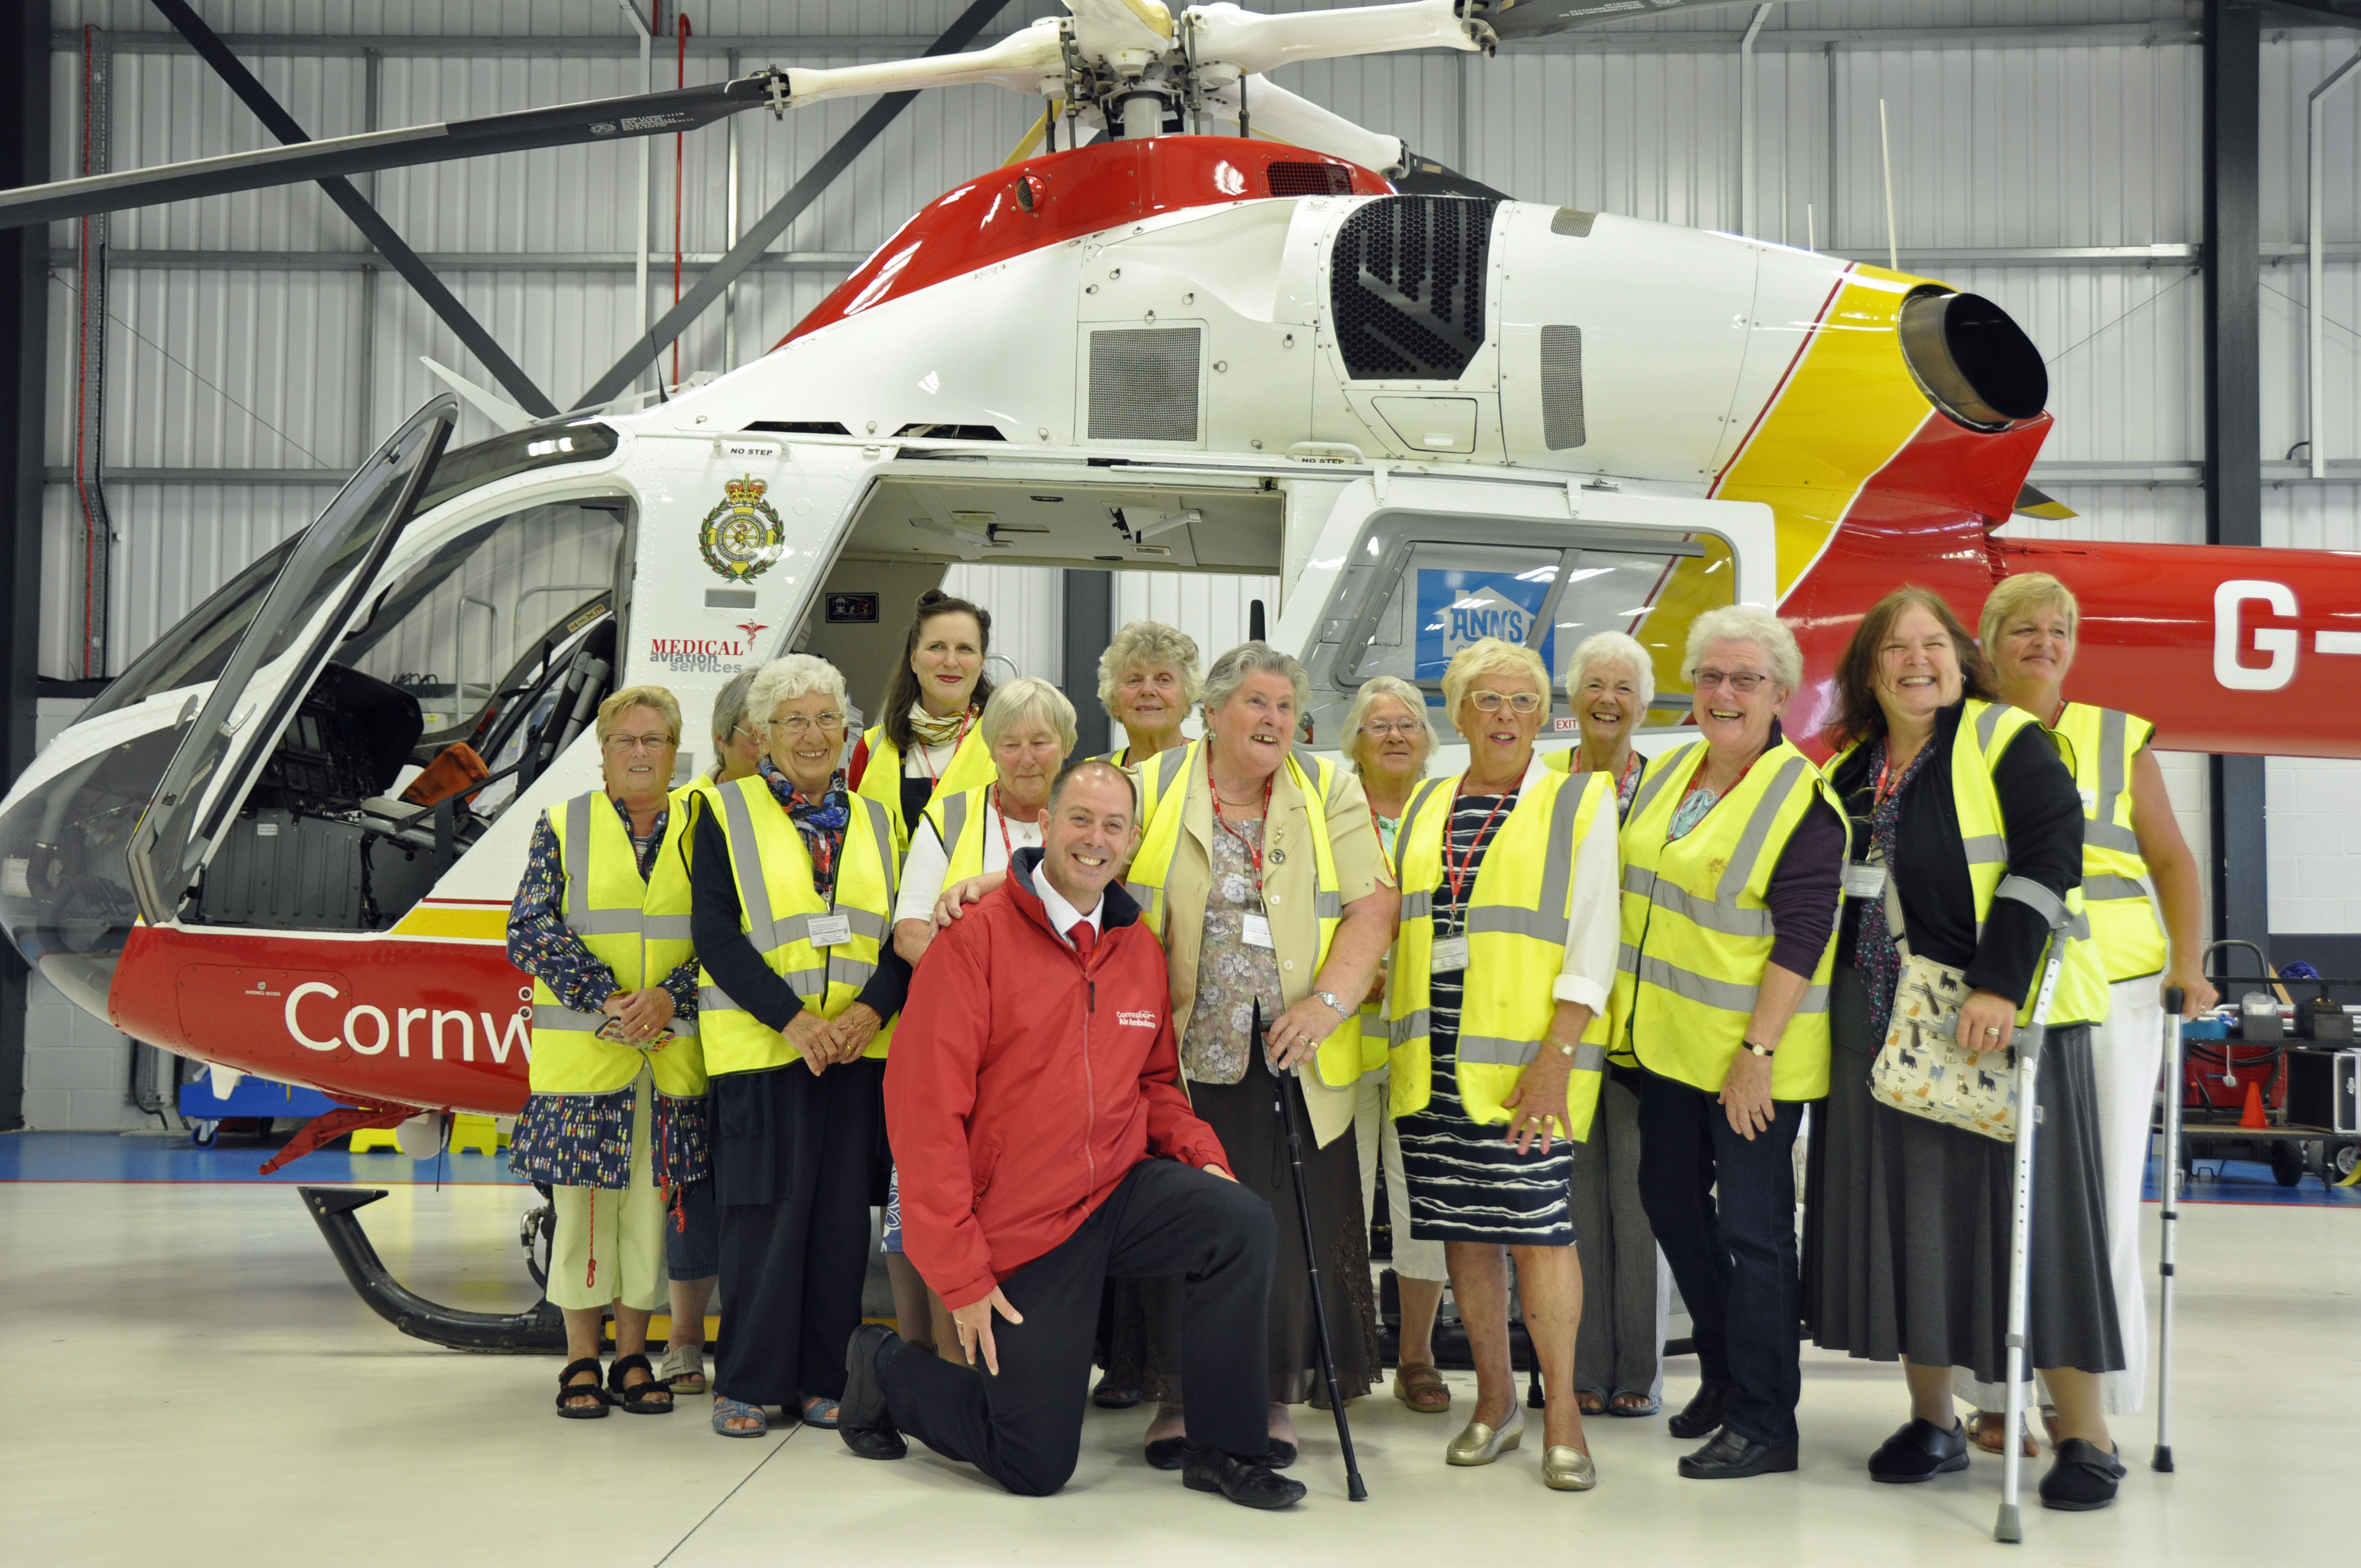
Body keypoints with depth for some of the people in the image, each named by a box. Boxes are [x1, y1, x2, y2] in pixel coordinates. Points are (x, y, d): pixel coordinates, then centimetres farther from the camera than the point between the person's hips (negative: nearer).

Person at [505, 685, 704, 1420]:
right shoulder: (562, 826, 5)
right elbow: (532, 931, -4)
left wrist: (669, 998, -13)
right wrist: (609, 1002, -13)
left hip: (670, 1051, 1)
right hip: (580, 1050, -1)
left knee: (648, 1196, 5)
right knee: (582, 1197, 1)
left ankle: (633, 1358, 16)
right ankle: (581, 1361, 12)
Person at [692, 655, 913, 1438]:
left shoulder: (874, 820, 14)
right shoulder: (726, 814, 4)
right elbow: (716, 933, -5)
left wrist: (872, 1009, -10)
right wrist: (791, 1019, -15)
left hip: (859, 1046, 3)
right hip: (760, 1044, -3)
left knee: (842, 1211, 4)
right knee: (765, 1211, -4)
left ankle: (821, 1379, 14)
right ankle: (747, 1384, 7)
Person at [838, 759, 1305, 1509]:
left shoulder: (1139, 944, 5)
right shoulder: (978, 937, -13)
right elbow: (924, 1105, -15)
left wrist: (1201, 1155, -4)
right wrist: (960, 1272, -16)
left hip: (1121, 1191, 5)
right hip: (1019, 1228, -4)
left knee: (1246, 1224, -25)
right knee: (1036, 1469, 0)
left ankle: (1222, 1449, -7)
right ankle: (887, 1368, 28)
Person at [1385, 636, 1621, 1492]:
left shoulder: (1578, 802, 1)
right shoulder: (1425, 805, 16)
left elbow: (1593, 937, -6)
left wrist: (1557, 1052, -15)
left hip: (1523, 1057, -4)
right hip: (1433, 1057, 5)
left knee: (1534, 1222, -10)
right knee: (1461, 1226, 6)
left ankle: (1562, 1406, 4)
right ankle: (1495, 1397, 19)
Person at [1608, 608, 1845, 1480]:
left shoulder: (1803, 800, -13)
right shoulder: (1669, 774, 9)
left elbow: (1801, 938, -18)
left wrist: (1758, 1051, -21)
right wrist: (1628, 1011, 15)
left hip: (1748, 1055, -8)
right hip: (1665, 1037, 8)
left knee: (1752, 1227, -1)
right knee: (1671, 1202, 16)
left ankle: (1764, 1423, 9)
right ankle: (1723, 1374, 33)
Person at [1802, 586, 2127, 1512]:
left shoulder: (2005, 742, -4)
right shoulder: (1849, 771, 13)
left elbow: (2049, 857, -15)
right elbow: (1827, 894, 21)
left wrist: (2001, 984, -24)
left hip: (2008, 1012, -5)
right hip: (1882, 1021, 6)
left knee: (2030, 1211, -3)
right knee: (1907, 1215, 7)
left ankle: (2086, 1437, 7)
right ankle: (1933, 1423, 20)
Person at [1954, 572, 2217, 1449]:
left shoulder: (2118, 740, 11)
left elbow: (2172, 860, 11)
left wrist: (2188, 964, -2)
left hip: (2114, 990, 1)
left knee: (2101, 1192, 0)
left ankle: (2085, 1399, 9)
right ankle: (1999, 1394, 6)